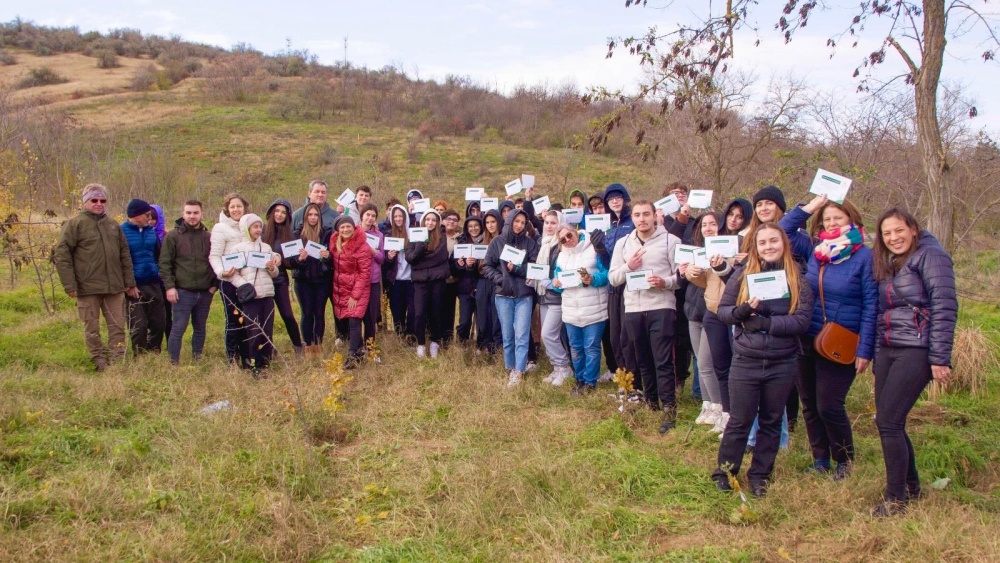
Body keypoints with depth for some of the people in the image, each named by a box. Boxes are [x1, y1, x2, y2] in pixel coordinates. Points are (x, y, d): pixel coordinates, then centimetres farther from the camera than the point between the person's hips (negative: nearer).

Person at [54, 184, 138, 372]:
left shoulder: (113, 225, 13)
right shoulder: (75, 224, -3)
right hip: (88, 288, -4)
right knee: (92, 329, 5)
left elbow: (125, 255, 16)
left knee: (117, 326, 6)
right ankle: (101, 365, 13)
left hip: (114, 287, 5)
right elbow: (61, 254, -7)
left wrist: (130, 282, 13)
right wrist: (70, 285, -13)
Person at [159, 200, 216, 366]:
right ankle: (174, 363, 4)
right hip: (183, 291, -4)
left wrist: (214, 284, 5)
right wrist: (169, 286, -13)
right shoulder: (173, 236, -3)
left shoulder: (208, 237, 8)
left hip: (205, 292, 4)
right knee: (178, 328, -3)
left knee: (200, 328, 13)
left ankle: (197, 360, 24)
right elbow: (165, 263, -6)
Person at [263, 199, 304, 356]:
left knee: (287, 315, -2)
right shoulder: (263, 231, -3)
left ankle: (298, 346, 14)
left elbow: (292, 262, 6)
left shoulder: (289, 235, 4)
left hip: (280, 279, 1)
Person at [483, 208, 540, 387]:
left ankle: (518, 372, -4)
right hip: (503, 295, 1)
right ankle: (510, 369, 18)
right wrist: (500, 279, -11)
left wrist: (516, 269, -16)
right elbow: (487, 267, 4)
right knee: (507, 335, 8)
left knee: (521, 335, -6)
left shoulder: (530, 243, 3)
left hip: (524, 295, -1)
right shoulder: (497, 242, 3)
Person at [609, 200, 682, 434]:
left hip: (661, 307, -4)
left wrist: (665, 282, -22)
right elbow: (613, 278, 10)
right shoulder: (622, 243, 12)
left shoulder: (670, 240, -1)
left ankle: (669, 408, -2)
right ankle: (651, 401, 29)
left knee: (663, 361, -6)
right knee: (643, 360, 14)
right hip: (633, 309, 4)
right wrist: (628, 267, -8)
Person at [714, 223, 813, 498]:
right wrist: (744, 310, -20)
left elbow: (802, 321, -11)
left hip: (783, 363, 1)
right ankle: (724, 472, 21)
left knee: (771, 422, 11)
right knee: (740, 420, 6)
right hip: (745, 361, -1)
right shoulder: (742, 274, 0)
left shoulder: (798, 280, -2)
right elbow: (723, 310, 1)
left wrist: (763, 322, -19)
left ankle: (760, 475, 25)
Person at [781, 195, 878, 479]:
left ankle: (845, 461, 18)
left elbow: (871, 306, -10)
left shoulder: (865, 256, -8)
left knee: (829, 406, -4)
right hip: (806, 341, 5)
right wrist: (809, 207, 2)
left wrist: (865, 350, -13)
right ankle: (820, 460, 26)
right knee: (809, 405, 11)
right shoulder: (814, 249, 5)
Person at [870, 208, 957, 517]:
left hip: (915, 351, -8)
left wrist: (940, 359, -18)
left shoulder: (930, 256, -7)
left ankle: (896, 498, 1)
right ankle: (911, 487, 27)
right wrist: (875, 356, 18)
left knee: (887, 422, -11)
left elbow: (945, 308, -14)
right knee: (889, 423, 9)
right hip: (886, 351, 8)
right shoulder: (887, 265, 17)